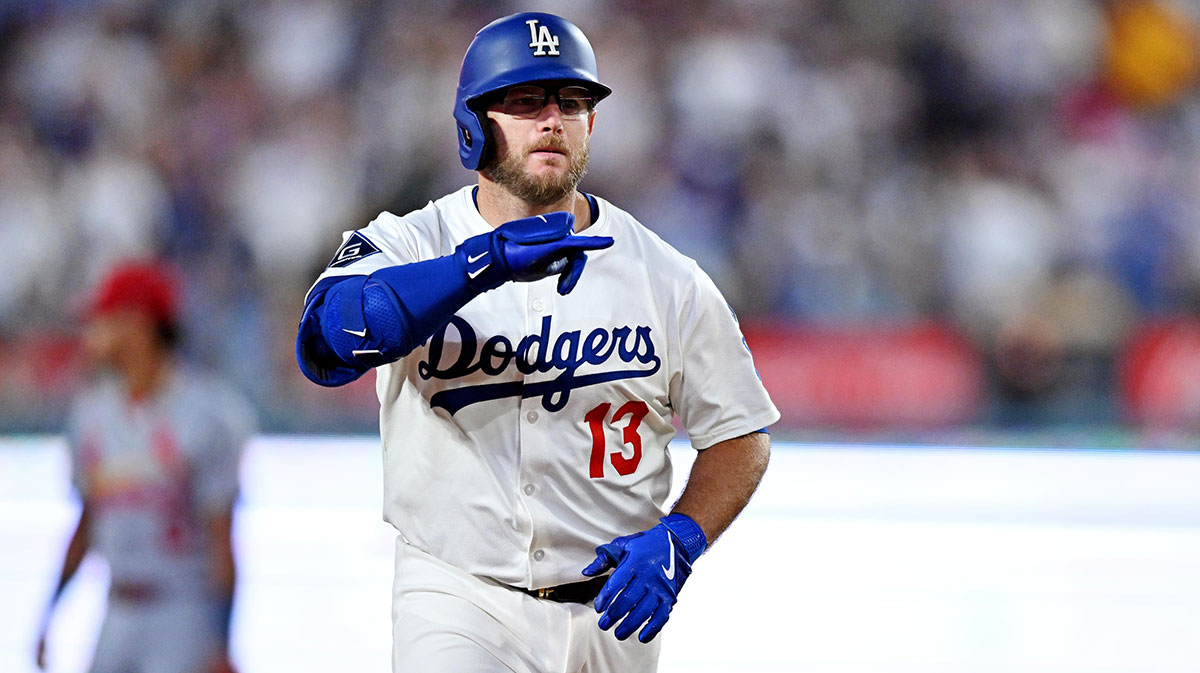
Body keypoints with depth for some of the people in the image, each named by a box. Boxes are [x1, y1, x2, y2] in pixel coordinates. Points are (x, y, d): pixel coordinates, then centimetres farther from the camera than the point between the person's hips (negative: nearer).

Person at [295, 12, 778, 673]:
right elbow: (325, 338, -25)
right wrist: (483, 264, -36)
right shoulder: (410, 245, -4)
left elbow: (740, 435, 7)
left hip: (610, 613, 2)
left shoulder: (665, 279, 1)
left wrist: (678, 540, -12)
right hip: (458, 609, -2)